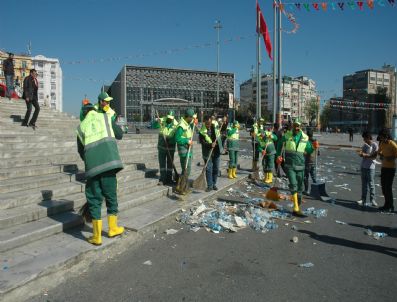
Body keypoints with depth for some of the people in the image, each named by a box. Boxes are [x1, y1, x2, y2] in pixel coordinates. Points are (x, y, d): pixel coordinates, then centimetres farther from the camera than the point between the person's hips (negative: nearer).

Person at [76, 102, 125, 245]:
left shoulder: (81, 126, 17)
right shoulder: (105, 117, 13)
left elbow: (80, 150, 22)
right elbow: (120, 135, 20)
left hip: (92, 165, 1)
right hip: (110, 161, 0)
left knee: (94, 199, 9)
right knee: (111, 195, 14)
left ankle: (97, 236, 14)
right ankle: (113, 228, 27)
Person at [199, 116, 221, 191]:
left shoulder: (215, 127, 1)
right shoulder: (202, 131, -10)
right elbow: (202, 142, -16)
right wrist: (210, 145, -29)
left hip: (216, 152, 3)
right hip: (207, 153, -3)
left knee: (216, 169, 10)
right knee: (208, 169, -2)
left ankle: (214, 184, 23)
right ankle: (209, 186, 7)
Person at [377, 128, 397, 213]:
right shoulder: (381, 143, 6)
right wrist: (381, 155, 3)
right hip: (383, 167, 7)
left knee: (388, 187, -6)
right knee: (383, 186, 11)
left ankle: (390, 207, 4)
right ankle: (387, 205, 24)